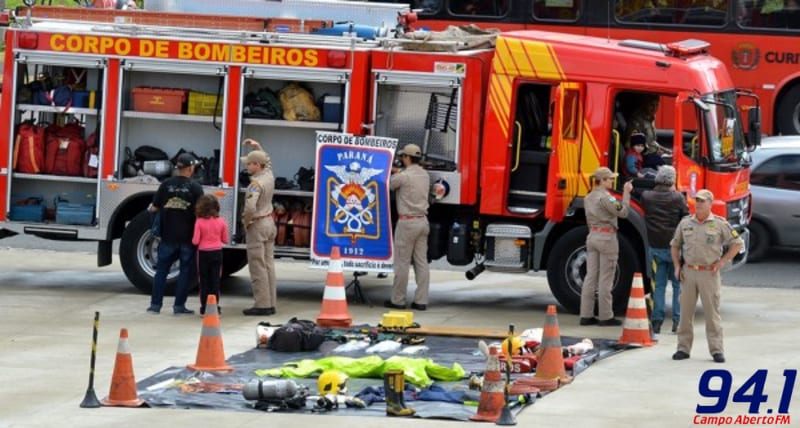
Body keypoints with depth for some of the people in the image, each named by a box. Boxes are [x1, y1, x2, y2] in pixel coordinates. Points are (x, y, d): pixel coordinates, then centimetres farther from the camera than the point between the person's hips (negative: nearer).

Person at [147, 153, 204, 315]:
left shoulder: (166, 185, -1)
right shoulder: (195, 187, -8)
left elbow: (155, 208, 2)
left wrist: (151, 208, 25)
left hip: (168, 235, 2)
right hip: (187, 236, -2)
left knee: (162, 269, 10)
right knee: (186, 270, 6)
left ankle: (155, 304, 8)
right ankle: (179, 306, 3)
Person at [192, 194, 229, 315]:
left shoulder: (199, 222, -13)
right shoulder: (221, 222, -5)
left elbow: (195, 241, -13)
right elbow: (225, 240, 2)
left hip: (203, 253, -2)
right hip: (217, 253, 2)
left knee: (204, 281, 7)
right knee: (215, 281, 8)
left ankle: (204, 309, 7)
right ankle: (215, 308, 6)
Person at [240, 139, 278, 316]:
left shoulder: (256, 184, -21)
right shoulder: (269, 176, 4)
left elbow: (250, 207, -33)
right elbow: (267, 160, 29)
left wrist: (246, 221, -16)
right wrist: (257, 146, 27)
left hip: (257, 225, -9)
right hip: (269, 222, 9)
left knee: (258, 267, -6)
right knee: (268, 265, 10)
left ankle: (262, 304, -8)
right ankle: (270, 303, 12)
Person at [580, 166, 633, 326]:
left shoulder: (589, 198, 12)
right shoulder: (605, 197, -15)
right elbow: (622, 212, -19)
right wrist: (626, 193, -13)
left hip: (592, 236, 8)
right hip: (606, 237, -8)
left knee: (591, 276, 8)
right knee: (605, 279, -3)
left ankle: (586, 315, 8)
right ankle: (605, 316, 0)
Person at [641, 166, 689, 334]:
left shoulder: (647, 197, -3)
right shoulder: (678, 198, -10)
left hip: (655, 246, 3)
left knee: (659, 284, 11)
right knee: (678, 284, 6)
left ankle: (657, 320, 6)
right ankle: (677, 321, 2)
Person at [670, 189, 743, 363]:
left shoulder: (719, 224, -2)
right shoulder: (685, 223, 7)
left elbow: (737, 243, 3)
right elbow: (675, 245, 18)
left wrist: (722, 261, -4)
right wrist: (677, 266, 8)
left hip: (709, 273, -3)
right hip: (688, 272, 3)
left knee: (712, 313, -1)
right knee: (685, 311, 5)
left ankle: (716, 350, 1)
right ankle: (683, 348, 12)